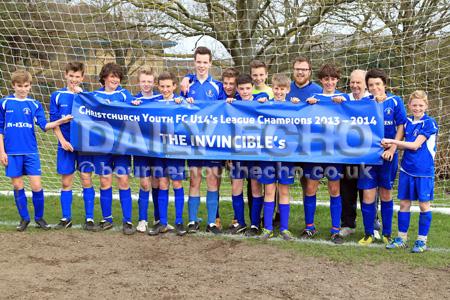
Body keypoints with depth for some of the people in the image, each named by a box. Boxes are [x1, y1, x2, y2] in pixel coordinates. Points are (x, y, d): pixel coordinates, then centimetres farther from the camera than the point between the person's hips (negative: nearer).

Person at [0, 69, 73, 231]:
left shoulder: (35, 104, 5)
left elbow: (44, 125, -3)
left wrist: (61, 121, -19)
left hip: (31, 152, 0)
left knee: (36, 186, -3)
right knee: (17, 186, 6)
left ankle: (39, 218, 14)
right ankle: (24, 218, 20)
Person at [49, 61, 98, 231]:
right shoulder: (57, 96, 4)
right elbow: (54, 122, 2)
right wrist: (63, 141, -8)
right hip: (66, 145, 1)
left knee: (87, 180, 0)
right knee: (66, 182, 7)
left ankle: (89, 219, 7)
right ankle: (66, 218, 17)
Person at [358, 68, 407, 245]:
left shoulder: (395, 102, -1)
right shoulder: (365, 102, 2)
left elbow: (401, 127, -3)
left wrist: (392, 149, -12)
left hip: (387, 155, 0)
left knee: (386, 193, 10)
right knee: (368, 194, -1)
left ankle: (387, 234, 23)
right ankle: (368, 234, 12)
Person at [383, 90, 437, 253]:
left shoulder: (429, 123, -10)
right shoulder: (407, 122, 8)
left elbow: (415, 145, -15)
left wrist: (392, 141, -12)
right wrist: (391, 145, -6)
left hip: (424, 171, -5)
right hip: (406, 169, 5)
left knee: (424, 204, 4)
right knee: (404, 203, 9)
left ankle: (422, 240, 14)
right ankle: (402, 238, 19)